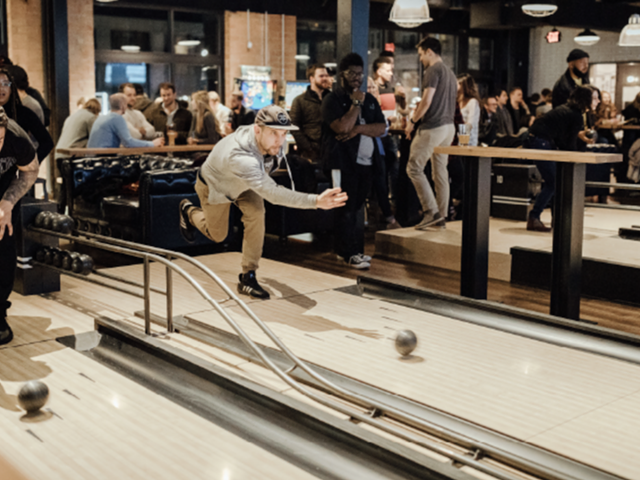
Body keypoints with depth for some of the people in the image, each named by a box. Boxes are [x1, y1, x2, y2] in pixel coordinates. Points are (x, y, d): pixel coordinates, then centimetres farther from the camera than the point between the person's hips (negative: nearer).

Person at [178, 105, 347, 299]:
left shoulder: (270, 141, -29)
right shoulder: (240, 158, -52)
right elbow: (272, 193, -61)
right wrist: (316, 201, -70)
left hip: (243, 184, 5)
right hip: (215, 185, -4)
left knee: (256, 214, -23)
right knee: (217, 235, 14)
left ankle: (248, 277, -11)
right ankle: (189, 211, 47)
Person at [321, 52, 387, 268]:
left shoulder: (370, 99, 15)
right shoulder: (332, 100, -3)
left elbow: (382, 128, 5)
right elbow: (342, 127, -19)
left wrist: (358, 128, -11)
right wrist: (356, 104, -9)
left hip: (366, 161, 6)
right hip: (343, 162, -6)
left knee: (356, 207, 9)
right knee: (347, 208, -4)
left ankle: (346, 250, 17)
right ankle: (350, 253, 1)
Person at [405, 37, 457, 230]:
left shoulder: (433, 70, -9)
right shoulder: (450, 73, 19)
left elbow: (427, 101, -17)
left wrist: (412, 121, -7)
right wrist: (420, 109, 24)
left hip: (433, 127, -9)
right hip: (449, 126, 9)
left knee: (414, 168, -5)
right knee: (440, 171, 10)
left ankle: (432, 211, -10)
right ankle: (441, 217, 13)